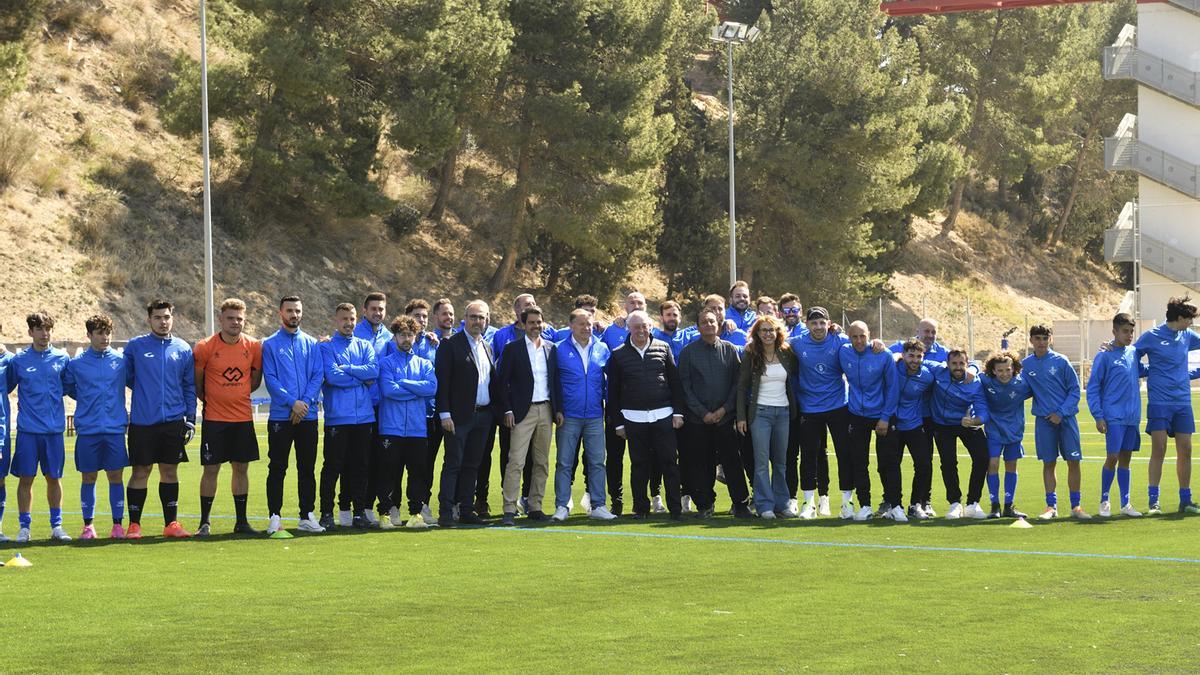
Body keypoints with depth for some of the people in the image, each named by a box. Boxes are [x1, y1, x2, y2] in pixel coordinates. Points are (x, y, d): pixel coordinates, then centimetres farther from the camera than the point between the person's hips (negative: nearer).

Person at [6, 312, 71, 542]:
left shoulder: (62, 359, 5)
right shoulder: (19, 360, 2)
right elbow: (6, 387, 11)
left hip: (54, 428, 1)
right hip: (27, 429, -1)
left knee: (54, 477, 6)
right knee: (26, 478, 0)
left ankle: (56, 526, 15)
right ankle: (24, 526, 7)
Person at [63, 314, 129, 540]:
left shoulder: (120, 360, 4)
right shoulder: (76, 364, 2)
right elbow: (65, 388, 14)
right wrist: (88, 402, 8)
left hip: (115, 428, 0)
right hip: (87, 430, 0)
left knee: (116, 477, 1)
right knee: (88, 478, 4)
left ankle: (118, 524, 8)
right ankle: (88, 525, 11)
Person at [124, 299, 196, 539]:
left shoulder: (183, 349, 7)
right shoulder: (135, 346, 0)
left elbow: (190, 387, 10)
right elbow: (126, 377, 8)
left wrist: (190, 419, 5)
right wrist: (144, 393, 0)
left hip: (173, 421, 2)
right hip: (142, 421, -2)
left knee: (170, 471, 6)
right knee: (140, 472, -1)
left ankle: (171, 523, 12)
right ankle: (134, 525, 5)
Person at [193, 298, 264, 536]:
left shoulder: (254, 347, 1)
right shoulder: (205, 347, -8)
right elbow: (196, 382, 2)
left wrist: (237, 394, 5)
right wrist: (210, 400, 5)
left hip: (243, 418, 3)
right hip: (214, 419, -3)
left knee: (241, 469, 7)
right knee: (211, 469, -1)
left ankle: (241, 521, 14)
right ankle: (204, 523, 6)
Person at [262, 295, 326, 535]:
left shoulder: (311, 344, 11)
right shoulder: (270, 344, 3)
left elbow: (318, 376, 3)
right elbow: (270, 379, -5)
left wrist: (306, 402, -11)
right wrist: (292, 402, -15)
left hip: (308, 416, 3)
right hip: (280, 416, -3)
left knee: (307, 468, 7)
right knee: (277, 468, -3)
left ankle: (307, 516, 12)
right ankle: (274, 517, -1)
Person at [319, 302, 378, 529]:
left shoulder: (365, 346, 14)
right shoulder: (326, 347, 2)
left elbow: (374, 370, -5)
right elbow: (332, 376, -13)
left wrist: (345, 368, -10)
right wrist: (362, 378, -5)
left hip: (364, 415, 4)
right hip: (337, 416, -4)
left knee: (360, 466, 6)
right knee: (333, 466, -3)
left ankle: (359, 511, 12)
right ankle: (327, 513, 2)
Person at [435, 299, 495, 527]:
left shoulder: (487, 347, 15)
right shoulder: (450, 345, -5)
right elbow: (442, 380, -9)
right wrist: (445, 413, -15)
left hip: (483, 415, 6)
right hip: (459, 415, -6)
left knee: (472, 465, 9)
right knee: (453, 464, -8)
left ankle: (466, 510, 14)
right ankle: (446, 512, -9)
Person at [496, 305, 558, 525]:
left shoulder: (551, 348, 12)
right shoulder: (512, 349, 0)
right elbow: (502, 381, -2)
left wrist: (558, 409, 6)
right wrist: (507, 410, -10)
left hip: (546, 410, 5)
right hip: (523, 412, -5)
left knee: (542, 463, 7)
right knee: (516, 461, -11)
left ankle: (535, 507, 14)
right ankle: (509, 510, -13)